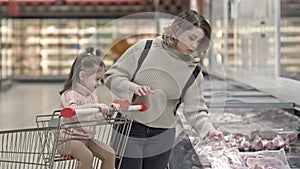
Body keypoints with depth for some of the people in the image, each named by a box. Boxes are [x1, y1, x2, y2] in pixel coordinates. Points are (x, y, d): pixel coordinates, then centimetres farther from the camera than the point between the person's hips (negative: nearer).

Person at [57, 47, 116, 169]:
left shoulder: (92, 96, 12)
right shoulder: (70, 95, -16)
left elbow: (95, 118, 23)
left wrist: (107, 112, 4)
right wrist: (96, 106, -44)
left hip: (87, 138, 8)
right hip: (68, 139, -8)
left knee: (109, 154, -5)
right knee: (86, 156, -30)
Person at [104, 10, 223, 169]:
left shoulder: (192, 71, -1)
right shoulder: (145, 48, -7)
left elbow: (194, 109, -3)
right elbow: (111, 77, -5)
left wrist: (209, 129, -22)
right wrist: (134, 88, -24)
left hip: (162, 137, 2)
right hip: (129, 131, -2)